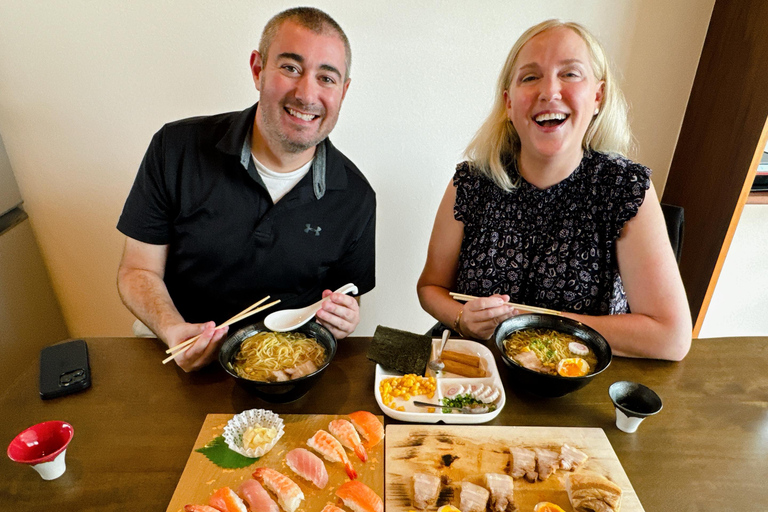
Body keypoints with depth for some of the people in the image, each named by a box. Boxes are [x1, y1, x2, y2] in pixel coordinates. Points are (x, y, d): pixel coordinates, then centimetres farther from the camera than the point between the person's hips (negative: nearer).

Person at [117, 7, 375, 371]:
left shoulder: (356, 198, -6)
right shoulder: (176, 150, -8)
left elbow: (349, 298, 6)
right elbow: (138, 271, -2)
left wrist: (342, 320, -16)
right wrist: (174, 331, -20)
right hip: (185, 363, -1)